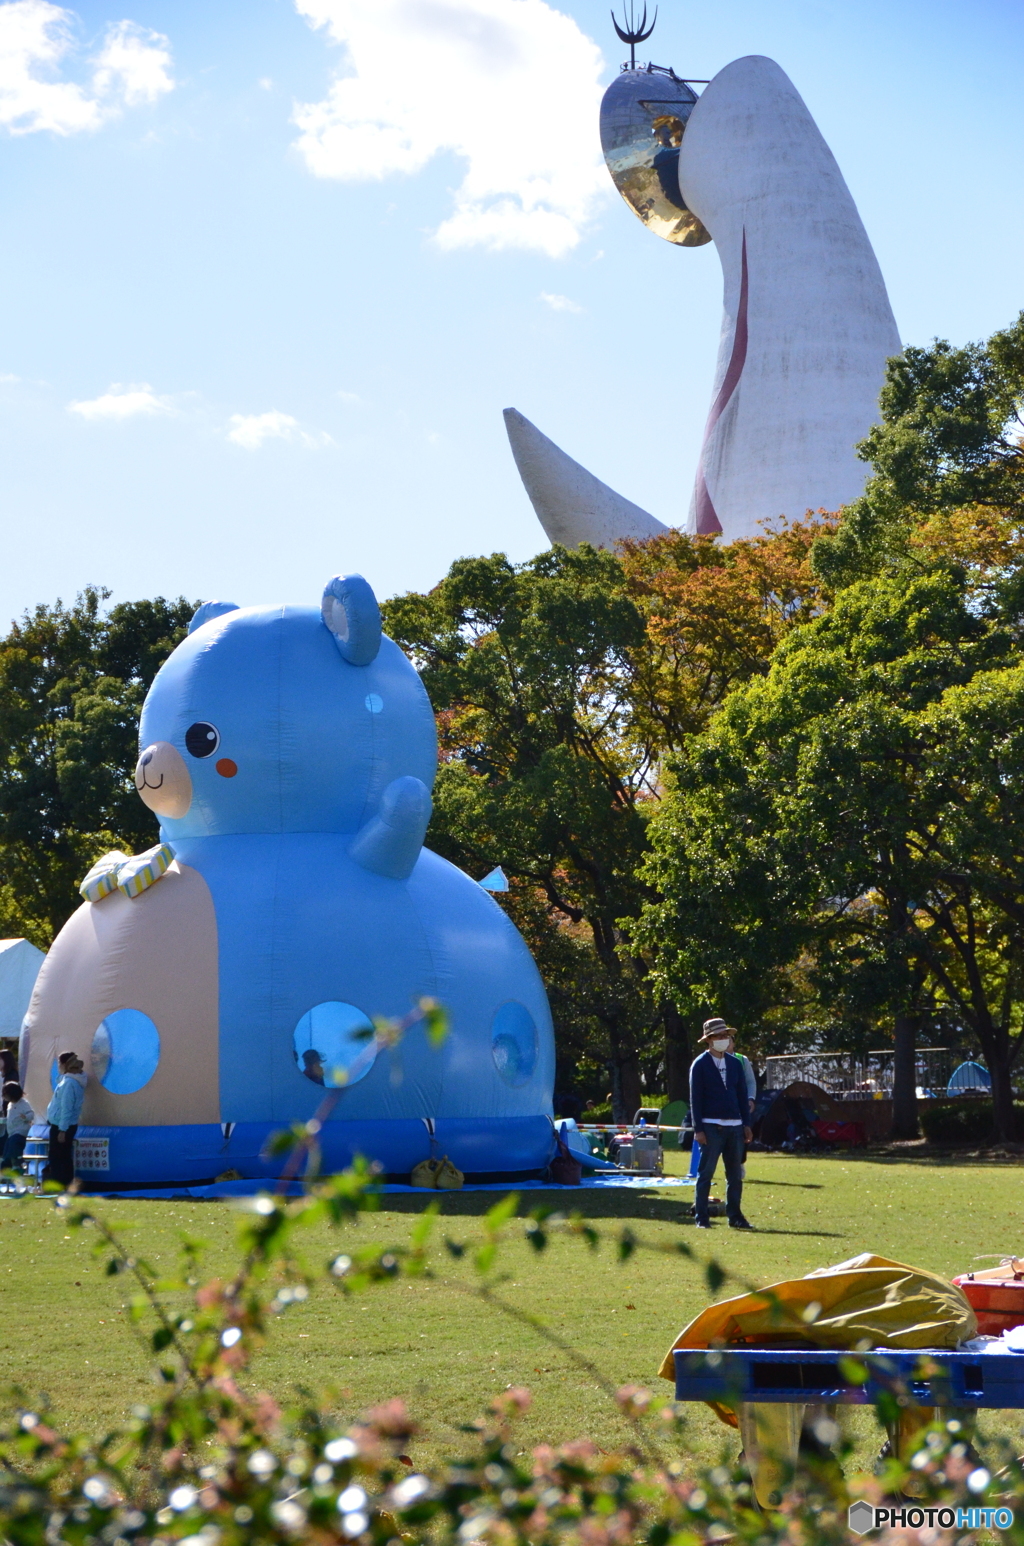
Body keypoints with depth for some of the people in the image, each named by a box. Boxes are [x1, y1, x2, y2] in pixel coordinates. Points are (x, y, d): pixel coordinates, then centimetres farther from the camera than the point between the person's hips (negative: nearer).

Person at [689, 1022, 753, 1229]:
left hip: (734, 1125, 5)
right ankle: (701, 1218, 1)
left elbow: (742, 1094, 15)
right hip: (711, 1126, -5)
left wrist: (746, 1124, 8)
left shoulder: (735, 1063, 13)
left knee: (735, 1174, 6)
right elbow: (695, 1098, -4)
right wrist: (698, 1129, -10)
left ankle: (735, 1216, 13)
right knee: (706, 1173, -3)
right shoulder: (700, 1064, -2)